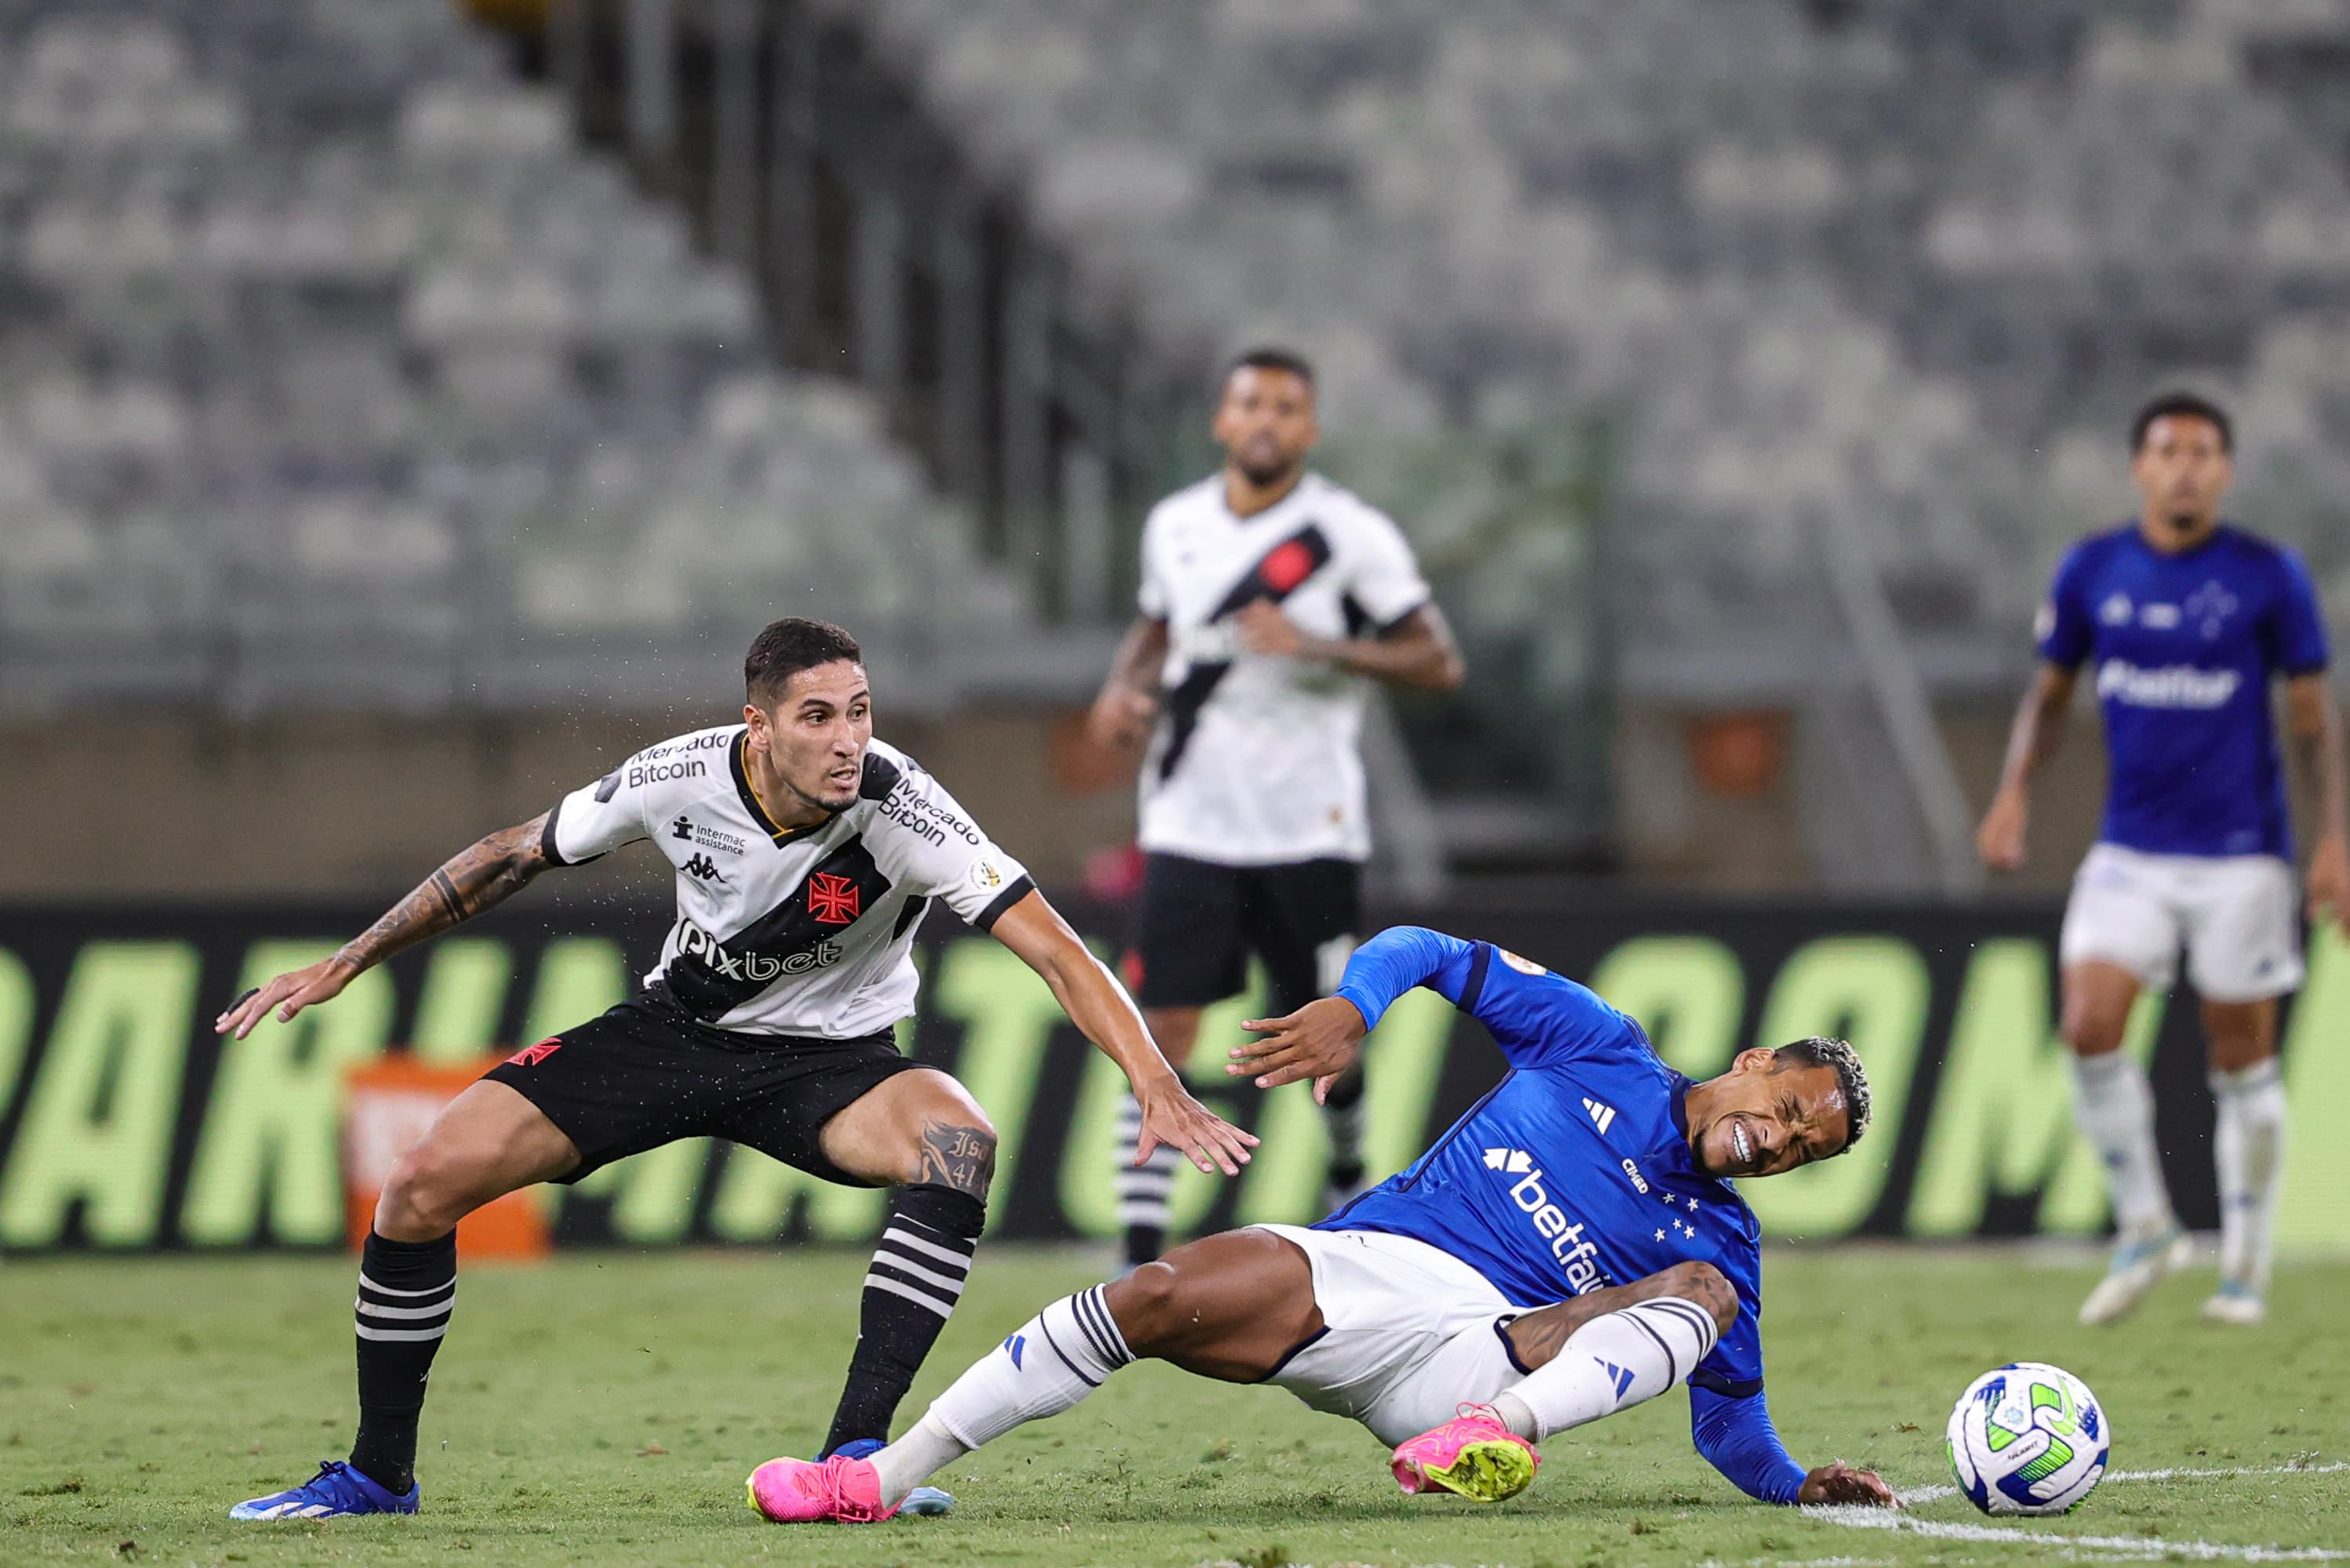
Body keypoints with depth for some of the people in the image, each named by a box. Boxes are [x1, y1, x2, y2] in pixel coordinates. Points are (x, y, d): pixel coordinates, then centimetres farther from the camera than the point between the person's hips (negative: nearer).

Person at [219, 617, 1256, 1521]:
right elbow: (512, 856, -3)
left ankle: (853, 1455, -34)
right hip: (674, 1026, 2)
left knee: (959, 1142, -36)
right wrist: (342, 967, 0)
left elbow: (1057, 953, -32)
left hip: (827, 1060, -2)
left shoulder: (899, 810, -29)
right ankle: (379, 1473, 9)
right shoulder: (681, 778, -21)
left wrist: (1157, 1084, -48)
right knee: (427, 1182, -11)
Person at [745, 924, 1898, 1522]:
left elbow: (1730, 1423, 17)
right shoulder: (1599, 1052, 14)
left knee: (1700, 1294, -22)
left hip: (1479, 1348, 0)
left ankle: (1499, 1431, -46)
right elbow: (1429, 953, 12)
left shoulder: (1721, 1243, 16)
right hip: (1363, 1267, 0)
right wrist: (1355, 1004, -8)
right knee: (1154, 1301, -26)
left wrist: (1798, 1487, -1)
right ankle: (883, 1479, -25)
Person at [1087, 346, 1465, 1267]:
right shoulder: (1175, 526, 7)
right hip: (1191, 828, 2)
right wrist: (1126, 689, 3)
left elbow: (1438, 664, -8)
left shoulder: (1350, 535, -7)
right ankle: (1141, 1254, -9)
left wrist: (1315, 647, -20)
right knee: (1163, 1032, -8)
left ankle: (1349, 1175, 38)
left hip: (1308, 833, -2)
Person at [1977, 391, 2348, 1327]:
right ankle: (2144, 1230, 4)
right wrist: (2015, 791, -2)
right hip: (2131, 852, 2)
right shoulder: (2092, 571, 2)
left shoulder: (2268, 576, -6)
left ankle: (2245, 1270, 16)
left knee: (2243, 1061, 2)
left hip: (2240, 854, -2)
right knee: (2089, 1028, -14)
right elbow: (2051, 690, 13)